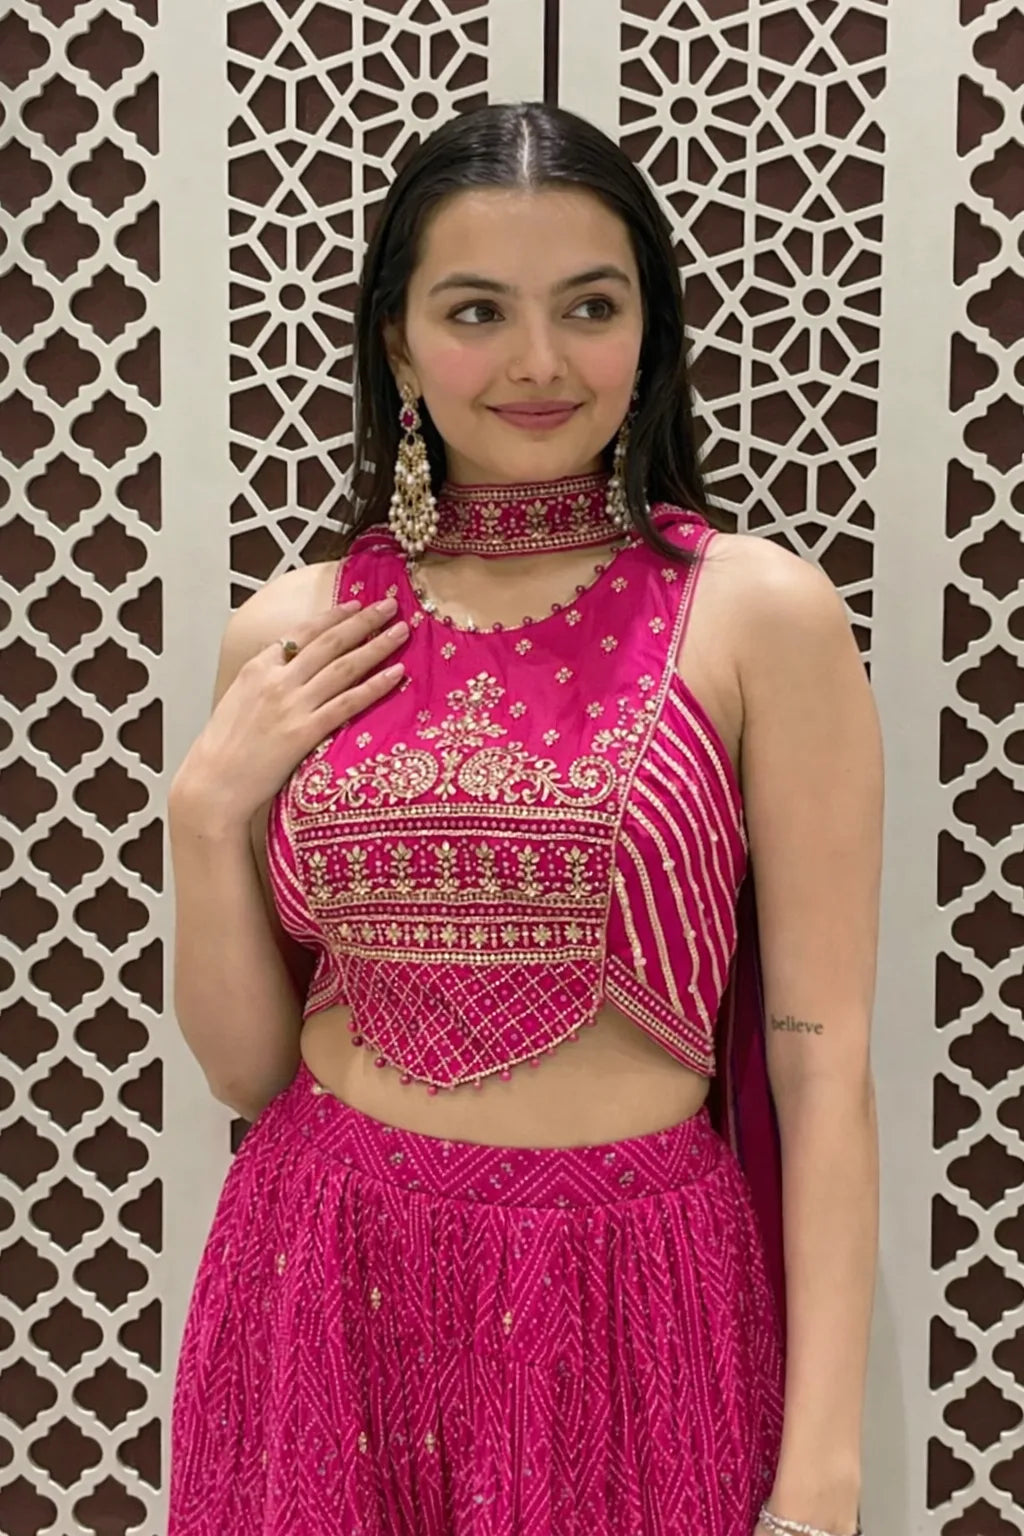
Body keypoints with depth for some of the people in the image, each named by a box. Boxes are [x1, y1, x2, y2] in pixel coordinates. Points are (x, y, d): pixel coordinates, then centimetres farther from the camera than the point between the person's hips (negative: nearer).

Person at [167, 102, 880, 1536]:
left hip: (629, 1308, -2)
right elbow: (246, 1064, 4)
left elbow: (823, 1058, -9)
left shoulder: (761, 613, -9)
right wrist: (208, 808, -11)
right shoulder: (288, 638, -1)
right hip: (324, 1301, 3)